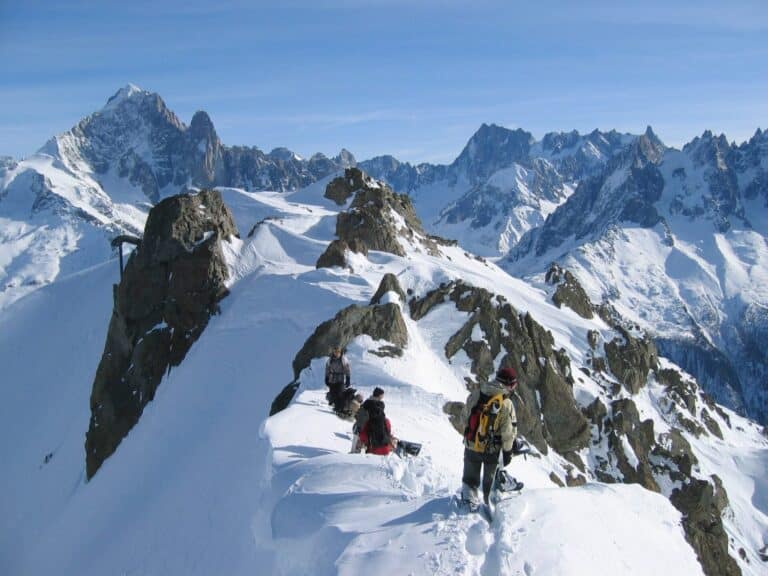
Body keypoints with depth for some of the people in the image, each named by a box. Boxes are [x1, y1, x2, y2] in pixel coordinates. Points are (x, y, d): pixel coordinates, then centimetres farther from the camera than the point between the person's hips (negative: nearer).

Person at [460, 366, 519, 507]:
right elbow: (508, 432, -14)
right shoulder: (506, 405, -20)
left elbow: (465, 416, 3)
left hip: (471, 446, 2)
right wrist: (508, 452, 0)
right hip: (491, 449, -2)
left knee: (469, 479, 23)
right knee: (491, 480, 22)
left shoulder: (475, 395, -9)